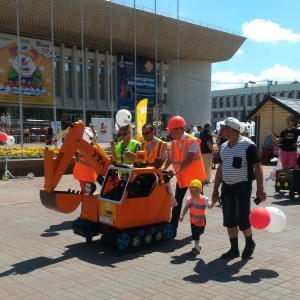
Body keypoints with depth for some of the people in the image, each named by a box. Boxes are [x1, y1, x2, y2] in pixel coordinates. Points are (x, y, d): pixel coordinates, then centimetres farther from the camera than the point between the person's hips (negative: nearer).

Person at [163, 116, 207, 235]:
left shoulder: (192, 141, -18)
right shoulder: (174, 143, 2)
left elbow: (189, 160, -29)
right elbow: (169, 159, 2)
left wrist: (177, 171, -39)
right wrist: (163, 169, -16)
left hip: (195, 177, -5)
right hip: (181, 178, 5)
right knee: (177, 202, 3)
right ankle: (173, 228, 8)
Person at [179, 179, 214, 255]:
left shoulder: (204, 199, -13)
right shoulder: (189, 199, -3)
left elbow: (210, 206, -12)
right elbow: (186, 208, 4)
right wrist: (182, 215, -4)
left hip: (201, 221, -3)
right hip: (193, 221, 3)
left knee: (198, 234, 4)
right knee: (195, 235, 10)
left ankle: (197, 247, 17)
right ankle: (197, 247, 26)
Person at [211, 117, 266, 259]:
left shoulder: (248, 145, -12)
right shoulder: (224, 146, 9)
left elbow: (257, 167, -12)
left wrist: (260, 189, -18)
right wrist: (215, 189, 14)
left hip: (242, 187, -7)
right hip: (227, 187, 7)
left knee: (242, 219, -5)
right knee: (229, 220, 7)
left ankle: (250, 243, 22)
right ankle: (234, 249, 18)